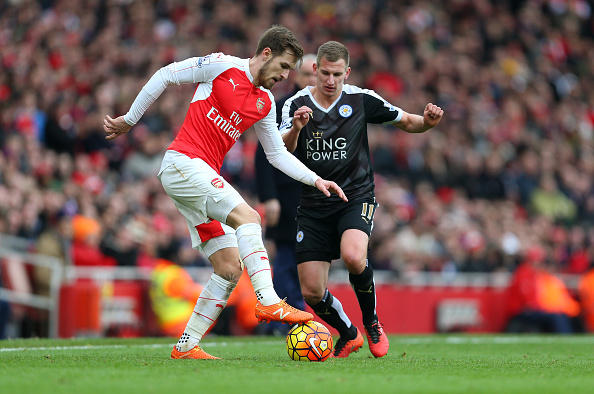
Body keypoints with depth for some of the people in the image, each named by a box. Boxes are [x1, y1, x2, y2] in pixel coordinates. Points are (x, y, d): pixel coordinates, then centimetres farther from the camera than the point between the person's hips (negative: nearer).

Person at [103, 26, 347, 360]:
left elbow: (277, 154, 22)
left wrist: (314, 179, 10)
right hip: (183, 163, -8)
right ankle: (269, 303, -35)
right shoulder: (221, 66, -5)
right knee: (248, 216, -27)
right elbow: (166, 75, 0)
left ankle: (186, 346, 5)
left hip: (204, 176, 8)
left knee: (231, 268, 0)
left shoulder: (265, 103, 15)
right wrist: (130, 120, 3)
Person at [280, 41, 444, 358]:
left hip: (356, 196, -2)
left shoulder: (361, 100, -4)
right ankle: (348, 335, 28)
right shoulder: (297, 104, -4)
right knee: (311, 293, -3)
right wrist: (295, 129, -41)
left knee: (353, 257, -32)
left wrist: (427, 121, -16)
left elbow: (406, 122, 6)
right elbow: (282, 150, -19)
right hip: (313, 205, 2)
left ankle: (372, 322, -4)